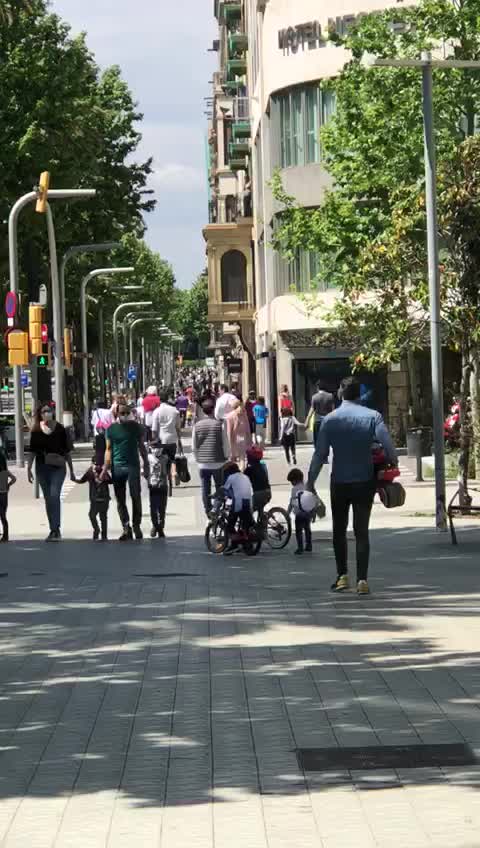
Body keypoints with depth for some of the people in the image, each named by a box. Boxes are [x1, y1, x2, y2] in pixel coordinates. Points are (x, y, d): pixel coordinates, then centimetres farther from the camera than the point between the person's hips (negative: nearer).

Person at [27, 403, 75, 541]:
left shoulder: (60, 429, -1)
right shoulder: (36, 430, 4)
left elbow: (66, 451, 4)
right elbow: (32, 451, 8)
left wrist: (71, 471, 5)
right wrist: (29, 469, 2)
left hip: (58, 468, -3)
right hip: (42, 468, 3)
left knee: (54, 496, -18)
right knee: (48, 499, 8)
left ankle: (55, 529, -19)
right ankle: (54, 530, 16)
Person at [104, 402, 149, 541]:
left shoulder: (136, 427, 7)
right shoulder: (111, 429, 8)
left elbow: (142, 447, 11)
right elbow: (109, 449, 8)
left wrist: (146, 466, 7)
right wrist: (105, 468, -1)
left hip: (133, 466, -1)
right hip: (117, 466, 1)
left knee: (136, 497, -7)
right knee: (120, 500, 1)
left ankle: (137, 526, 3)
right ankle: (126, 527, 5)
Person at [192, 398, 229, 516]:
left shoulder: (197, 425, -1)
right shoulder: (219, 424, -8)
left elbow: (194, 446, 4)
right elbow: (225, 444, -4)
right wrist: (226, 457, 11)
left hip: (202, 463, 2)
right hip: (218, 462, -2)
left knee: (205, 489, 8)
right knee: (220, 488, 9)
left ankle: (208, 513, 10)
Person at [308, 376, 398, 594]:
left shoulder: (331, 419, -3)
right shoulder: (372, 417, -6)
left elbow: (320, 454, -3)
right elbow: (388, 444, -14)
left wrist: (311, 481, 4)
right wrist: (393, 463, 5)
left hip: (339, 483, 0)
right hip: (365, 481, 0)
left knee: (339, 530, 16)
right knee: (362, 531, 4)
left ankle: (342, 575, 11)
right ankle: (362, 580, -5)